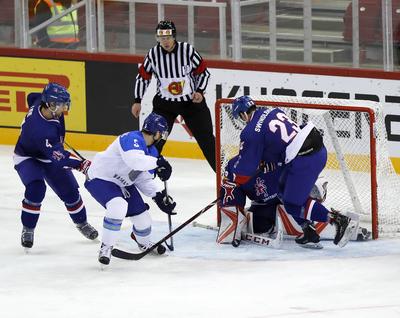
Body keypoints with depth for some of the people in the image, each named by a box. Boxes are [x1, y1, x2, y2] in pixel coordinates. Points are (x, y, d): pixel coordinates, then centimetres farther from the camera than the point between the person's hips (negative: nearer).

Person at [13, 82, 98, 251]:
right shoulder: (41, 129, -43)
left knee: (69, 191, 7)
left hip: (49, 156, 7)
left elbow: (32, 97, 5)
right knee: (36, 189, -30)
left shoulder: (40, 102, -21)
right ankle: (28, 229, -10)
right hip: (27, 158, -7)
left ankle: (81, 223, 31)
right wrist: (81, 165, -52)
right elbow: (58, 156, -43)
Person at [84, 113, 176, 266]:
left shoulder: (152, 151, 4)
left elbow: (144, 180, 8)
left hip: (123, 183, 9)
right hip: (100, 179, -9)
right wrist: (158, 162, -42)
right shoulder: (132, 139, -26)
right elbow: (134, 160, -46)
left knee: (142, 215, 9)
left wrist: (159, 196, -7)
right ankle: (106, 247, -18)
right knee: (118, 207, -34)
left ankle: (144, 243, 42)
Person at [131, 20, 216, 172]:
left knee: (206, 139, 1)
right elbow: (143, 76, 3)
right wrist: (137, 101, 3)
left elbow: (203, 72, -4)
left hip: (191, 101, -1)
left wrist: (200, 91, -16)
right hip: (164, 103, 1)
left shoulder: (187, 50, -16)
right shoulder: (153, 53, -10)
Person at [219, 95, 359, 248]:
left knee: (293, 204, -1)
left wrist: (230, 186, 13)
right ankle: (309, 231, 19)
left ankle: (339, 220, -9)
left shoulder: (252, 132, -5)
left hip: (305, 160, -9)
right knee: (283, 191, 21)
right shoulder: (273, 111, 17)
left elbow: (245, 166, 0)